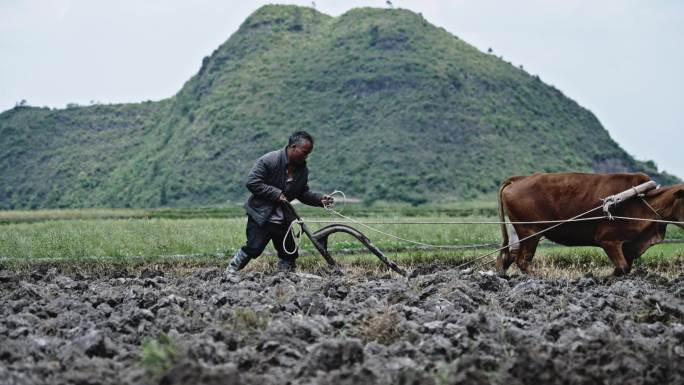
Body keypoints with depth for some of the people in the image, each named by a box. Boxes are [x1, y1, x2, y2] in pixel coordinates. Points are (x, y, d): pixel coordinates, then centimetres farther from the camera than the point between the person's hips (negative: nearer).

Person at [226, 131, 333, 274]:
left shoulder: (302, 169, 3)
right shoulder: (269, 160, -18)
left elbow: (303, 193, 13)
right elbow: (252, 182, -20)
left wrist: (320, 199, -5)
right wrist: (276, 193, -24)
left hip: (283, 220, 7)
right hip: (261, 215, -7)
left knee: (289, 252, 5)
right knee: (253, 248, -15)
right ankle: (229, 273, 2)